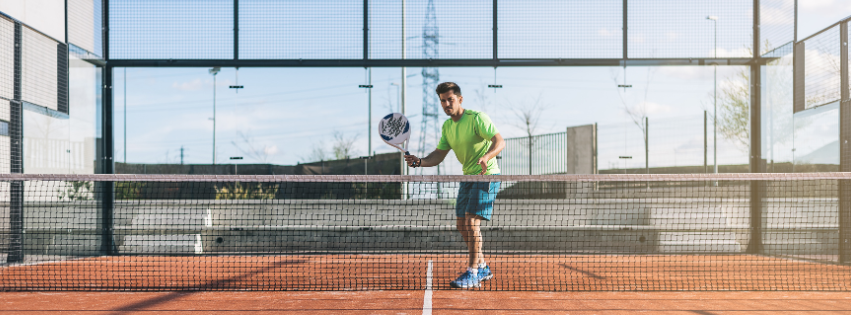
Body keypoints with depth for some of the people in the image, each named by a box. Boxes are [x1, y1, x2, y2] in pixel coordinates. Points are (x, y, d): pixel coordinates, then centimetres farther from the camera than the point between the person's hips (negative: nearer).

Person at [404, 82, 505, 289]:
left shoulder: (477, 118, -15)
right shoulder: (447, 127, 8)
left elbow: (500, 142, -24)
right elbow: (439, 155, 7)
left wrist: (486, 157, -44)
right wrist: (419, 162, -11)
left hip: (486, 175, -8)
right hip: (468, 176, 8)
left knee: (471, 222, -16)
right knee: (461, 224, 9)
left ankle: (472, 274, -10)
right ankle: (482, 267, 25)